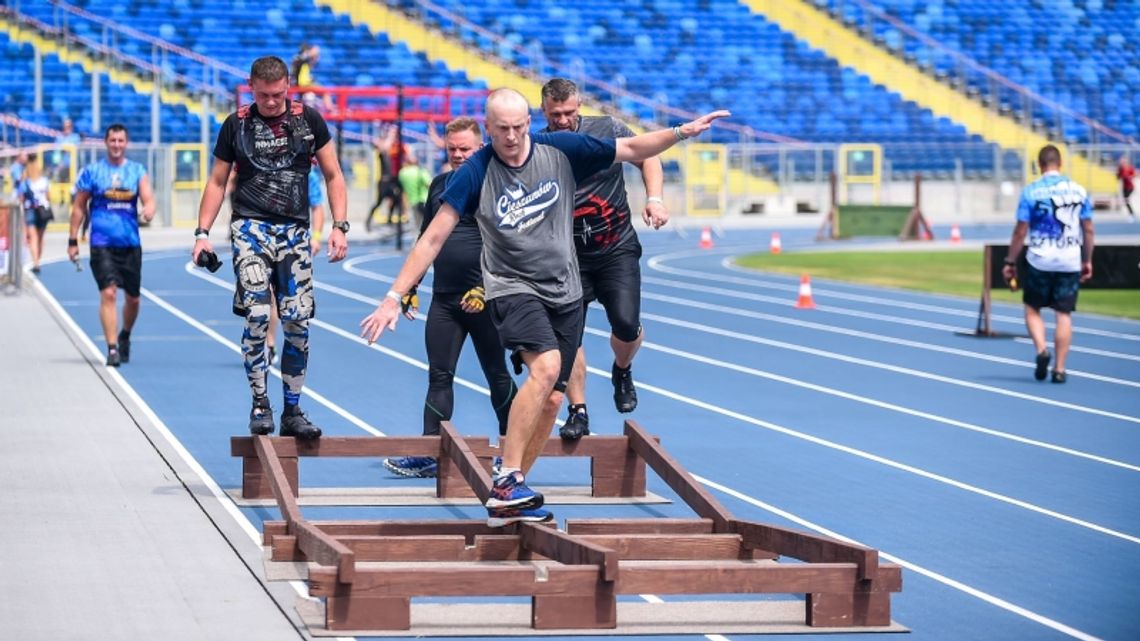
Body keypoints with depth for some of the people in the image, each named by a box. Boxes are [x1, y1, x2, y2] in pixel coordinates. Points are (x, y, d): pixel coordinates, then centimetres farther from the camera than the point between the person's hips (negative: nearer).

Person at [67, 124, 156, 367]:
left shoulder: (137, 171, 7)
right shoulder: (92, 172, 3)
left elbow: (148, 197, -6)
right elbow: (78, 206, 7)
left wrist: (149, 209, -30)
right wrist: (73, 240, 4)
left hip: (131, 244, 3)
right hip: (102, 244, -3)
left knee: (133, 298, 12)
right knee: (108, 293, -16)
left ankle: (124, 336, 38)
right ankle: (112, 349, -16)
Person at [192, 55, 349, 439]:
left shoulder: (309, 120, 5)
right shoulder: (236, 125, 4)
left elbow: (333, 176, 10)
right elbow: (217, 181, 11)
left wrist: (339, 226, -1)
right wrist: (202, 233, 2)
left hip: (295, 231, 1)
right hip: (250, 227, -1)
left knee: (298, 322, -2)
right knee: (257, 317, -15)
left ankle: (292, 411, 8)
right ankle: (259, 404, -4)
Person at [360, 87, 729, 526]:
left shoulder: (561, 151, -5)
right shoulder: (475, 174, -13)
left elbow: (632, 149, 6)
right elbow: (433, 238, -12)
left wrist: (684, 131, -5)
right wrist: (394, 297, -17)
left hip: (564, 292, 5)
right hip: (512, 288, -5)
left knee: (551, 399, 4)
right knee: (545, 366, -30)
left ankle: (509, 495, 17)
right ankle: (506, 482, -27)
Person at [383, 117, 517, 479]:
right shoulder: (440, 186, 13)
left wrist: (485, 287, -20)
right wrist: (410, 287, 16)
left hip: (484, 300, -5)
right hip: (444, 300, 5)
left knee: (497, 375, 6)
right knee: (439, 376, 1)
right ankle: (430, 454, -1)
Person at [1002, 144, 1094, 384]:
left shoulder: (1031, 191, -6)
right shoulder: (1079, 190, 2)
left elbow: (1020, 231, -6)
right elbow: (1088, 230, 5)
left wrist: (1010, 262, 2)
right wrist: (1087, 261, 14)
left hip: (1040, 261, -2)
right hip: (1070, 262, 2)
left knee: (1032, 309, 13)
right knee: (1064, 315, 5)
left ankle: (1041, 349, -10)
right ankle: (1059, 369, 4)